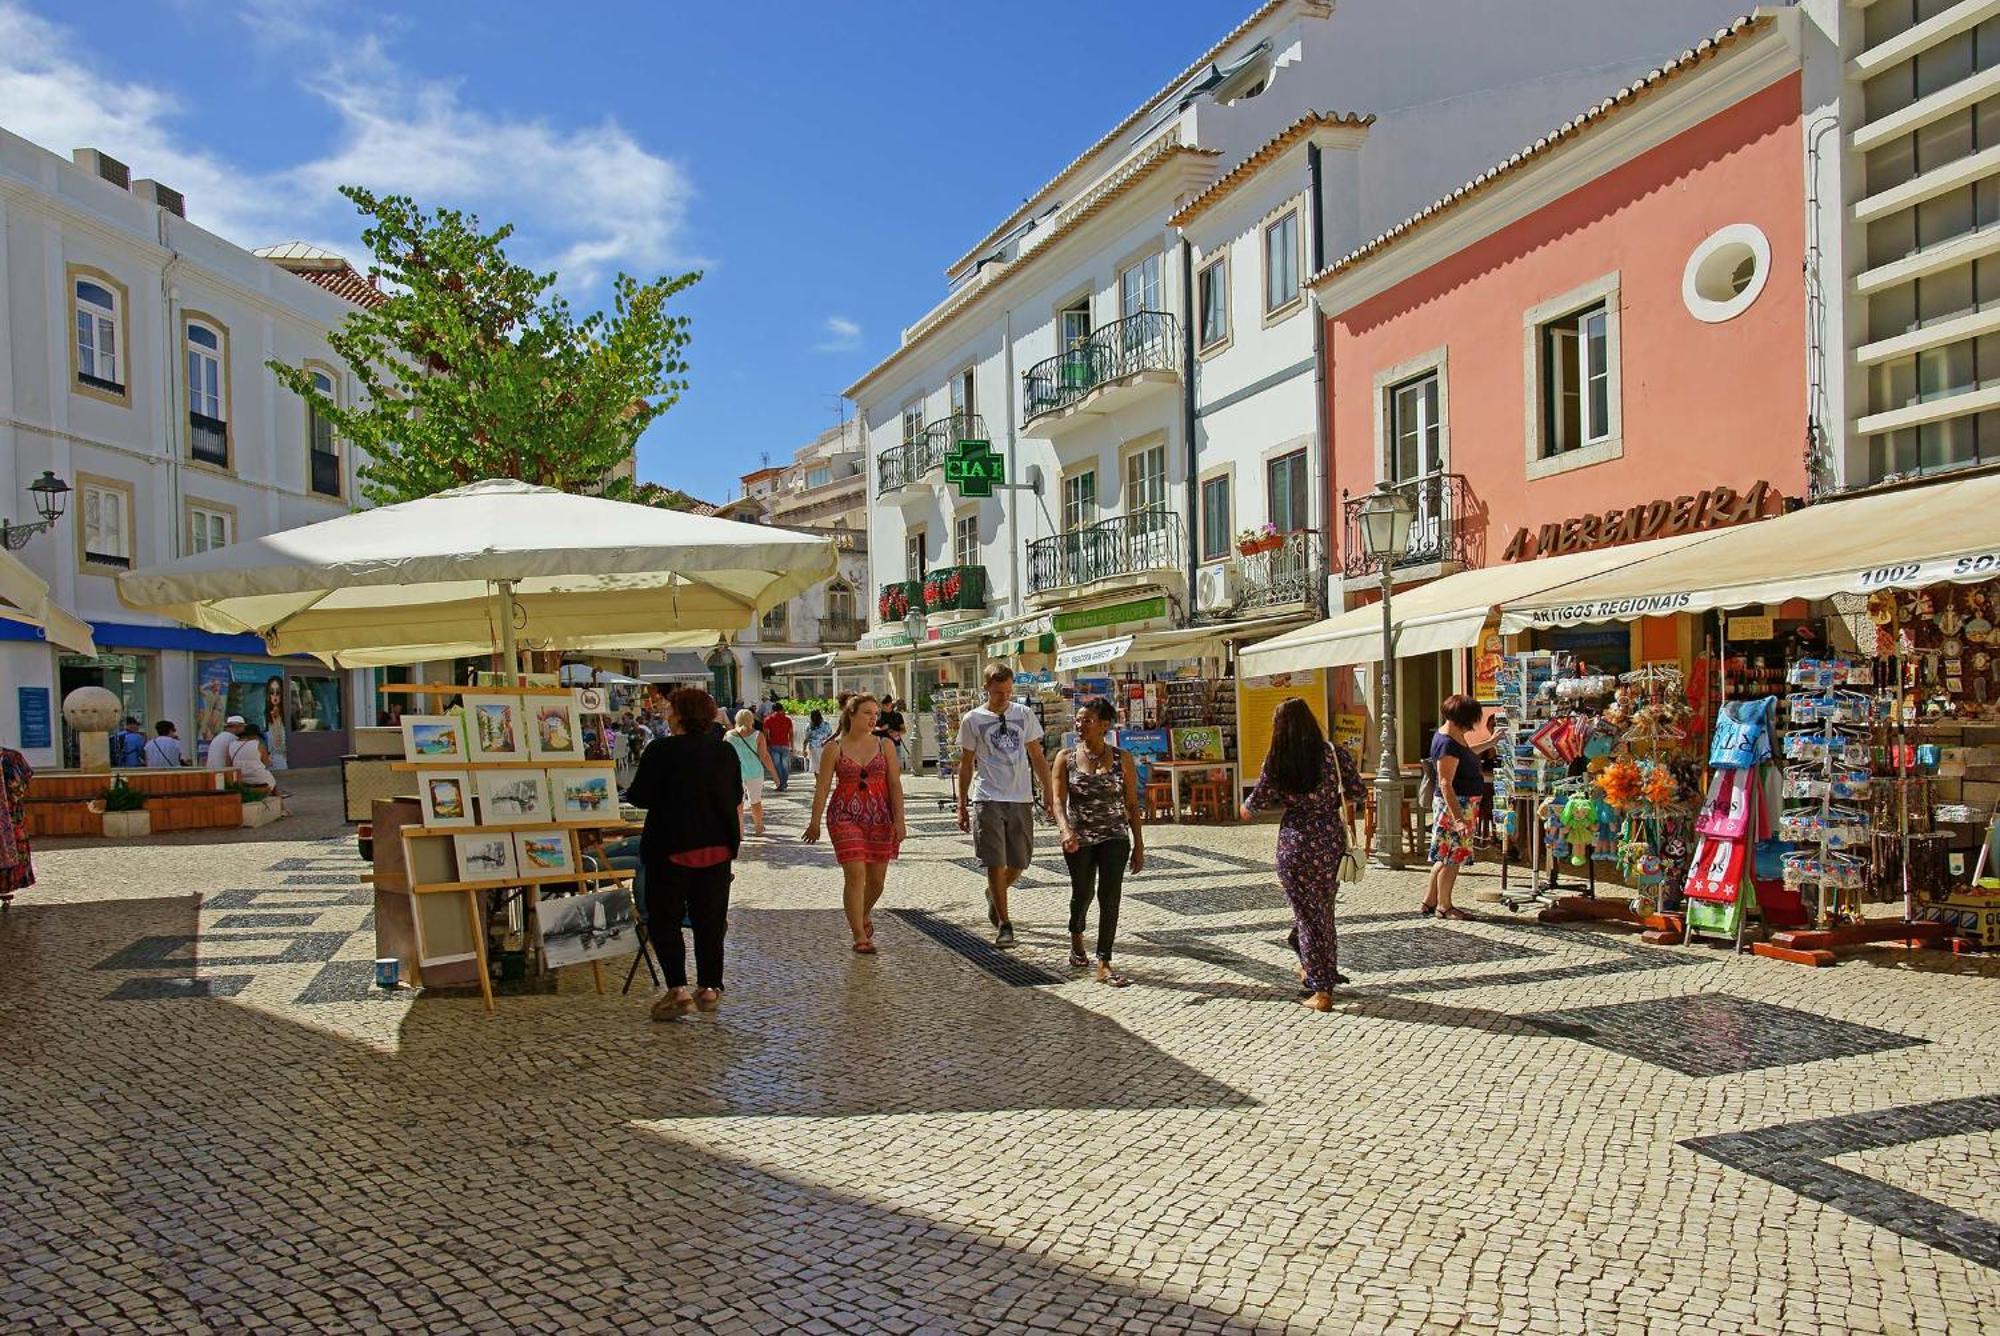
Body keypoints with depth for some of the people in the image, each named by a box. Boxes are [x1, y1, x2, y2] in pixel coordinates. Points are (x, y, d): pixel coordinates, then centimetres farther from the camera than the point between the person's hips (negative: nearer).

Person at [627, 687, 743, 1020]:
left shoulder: (661, 751, -11)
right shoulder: (725, 751, 5)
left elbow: (639, 796, -8)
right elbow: (737, 800, 11)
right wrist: (736, 839, 21)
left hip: (672, 846, -5)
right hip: (717, 846, 5)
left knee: (664, 918, 4)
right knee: (710, 918, 11)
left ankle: (678, 990, -4)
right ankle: (710, 989, 16)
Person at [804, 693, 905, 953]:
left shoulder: (884, 745, 5)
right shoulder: (834, 748, 0)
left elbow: (895, 784, 2)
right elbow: (822, 786, 1)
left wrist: (899, 820, -5)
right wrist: (815, 822, -1)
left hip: (880, 817, 3)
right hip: (845, 817, -3)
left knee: (877, 877, 8)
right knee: (855, 874, -12)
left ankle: (864, 914, 40)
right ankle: (860, 937, -4)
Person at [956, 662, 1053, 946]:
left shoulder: (1025, 715, 7)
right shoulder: (972, 720, 1)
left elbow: (1037, 757, 12)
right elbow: (966, 764, 6)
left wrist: (1048, 792, 5)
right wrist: (962, 806, 5)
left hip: (1021, 799, 3)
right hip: (988, 800, -3)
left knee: (1019, 863, 9)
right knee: (995, 863, -6)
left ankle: (994, 895, 39)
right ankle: (1003, 924, 4)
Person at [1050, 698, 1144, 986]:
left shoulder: (1122, 759, 0)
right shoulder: (1066, 757, 0)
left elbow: (1132, 804, 4)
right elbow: (1058, 800, -9)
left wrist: (1139, 845, 2)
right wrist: (1065, 830, -27)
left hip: (1114, 836, 0)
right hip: (1078, 838, 1)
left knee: (1110, 896, -11)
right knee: (1083, 893, 13)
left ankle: (1104, 965, -6)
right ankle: (1076, 937, 45)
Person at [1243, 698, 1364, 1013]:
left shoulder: (1276, 760, -7)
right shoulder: (1334, 753, -5)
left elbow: (1259, 800, 3)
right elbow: (1357, 793, -1)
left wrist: (1246, 807, 26)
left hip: (1295, 842, -2)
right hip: (1332, 839, 2)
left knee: (1307, 913, 6)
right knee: (1323, 908, 21)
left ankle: (1322, 991, 7)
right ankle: (1312, 968, 38)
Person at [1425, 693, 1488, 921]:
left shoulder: (1455, 736, 9)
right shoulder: (1448, 743, -22)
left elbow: (1467, 754, 34)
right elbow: (1445, 784, -26)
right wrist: (1459, 818, -29)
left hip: (1463, 805, 10)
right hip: (1455, 806, -10)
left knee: (1445, 856, 15)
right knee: (1453, 856, -1)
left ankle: (1430, 901, 23)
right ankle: (1444, 906, 10)